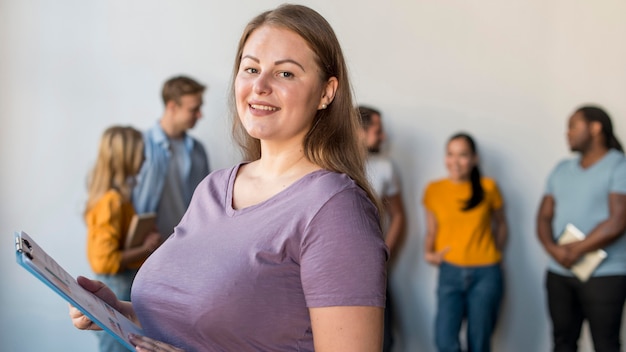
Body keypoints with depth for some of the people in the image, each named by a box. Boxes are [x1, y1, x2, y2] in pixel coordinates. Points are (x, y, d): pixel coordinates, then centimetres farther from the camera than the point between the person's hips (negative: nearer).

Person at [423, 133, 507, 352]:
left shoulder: (488, 187, 1)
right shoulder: (434, 190, 2)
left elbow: (500, 223, 14)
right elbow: (431, 230, 10)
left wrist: (495, 252, 4)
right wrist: (429, 252, -7)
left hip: (485, 274, 0)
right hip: (450, 273, 0)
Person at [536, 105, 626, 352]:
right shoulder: (561, 170, 15)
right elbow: (544, 217, 10)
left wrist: (576, 251, -12)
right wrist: (553, 248, -10)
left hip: (604, 276, -6)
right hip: (559, 274, 6)